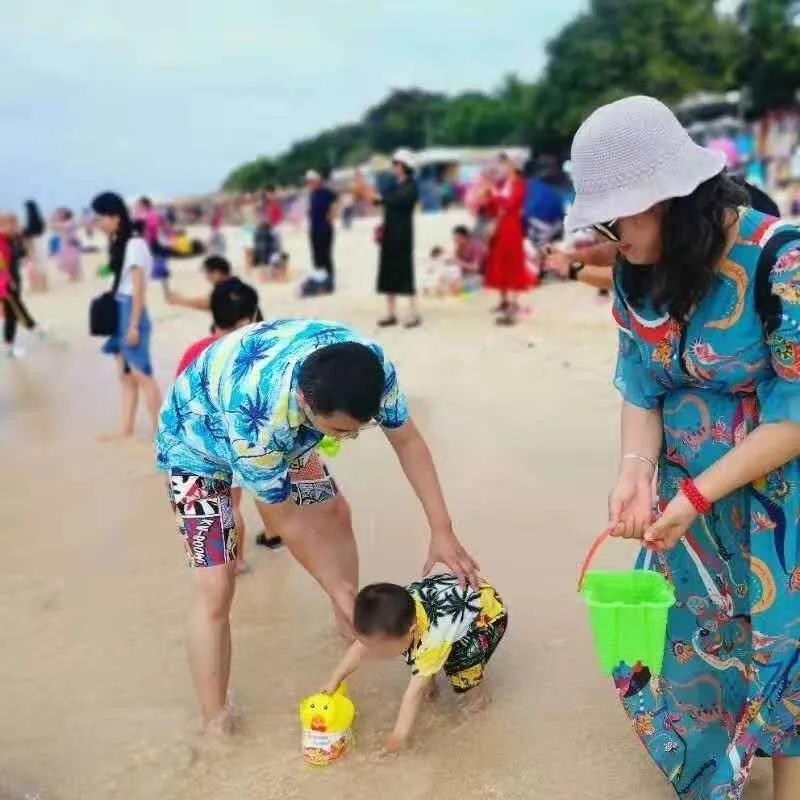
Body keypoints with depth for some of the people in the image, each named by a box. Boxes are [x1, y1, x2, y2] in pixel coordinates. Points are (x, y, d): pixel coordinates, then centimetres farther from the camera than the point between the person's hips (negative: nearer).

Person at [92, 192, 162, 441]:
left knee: (141, 374, -6)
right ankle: (126, 428, 17)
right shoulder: (118, 244, 13)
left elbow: (139, 288, -15)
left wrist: (134, 325, -16)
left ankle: (160, 431, -1)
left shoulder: (134, 244, -13)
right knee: (125, 375, 11)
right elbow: (118, 283, 13)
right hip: (118, 311, 8)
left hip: (131, 311, -8)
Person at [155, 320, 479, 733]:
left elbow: (407, 441, -14)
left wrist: (442, 531, -17)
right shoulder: (258, 415, -45)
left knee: (335, 513, 12)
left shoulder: (370, 365, -31)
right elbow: (285, 516, -28)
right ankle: (215, 725, -1)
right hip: (200, 440, -6)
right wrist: (335, 586, -17)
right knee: (215, 586, -14)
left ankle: (352, 624, 36)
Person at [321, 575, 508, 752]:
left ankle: (477, 688, 4)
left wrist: (399, 735, -26)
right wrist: (335, 679, -7)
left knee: (463, 657, -25)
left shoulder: (432, 638, -40)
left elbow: (415, 692, -32)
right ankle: (430, 679, 17)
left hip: (489, 610, -6)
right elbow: (360, 648, -8)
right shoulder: (394, 617, -22)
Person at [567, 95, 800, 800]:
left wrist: (696, 496, -23)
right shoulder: (638, 273, -4)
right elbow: (640, 386, -1)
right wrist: (637, 470, -19)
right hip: (686, 496, 5)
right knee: (684, 639, 13)